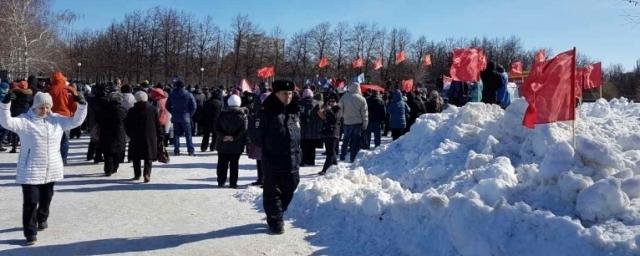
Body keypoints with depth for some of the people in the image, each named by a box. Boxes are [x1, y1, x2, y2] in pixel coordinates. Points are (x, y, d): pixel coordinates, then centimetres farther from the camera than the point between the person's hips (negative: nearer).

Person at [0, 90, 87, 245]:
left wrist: (81, 105, -10)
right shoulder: (25, 121, -9)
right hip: (31, 171, -4)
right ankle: (30, 232, 4)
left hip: (51, 170, 5)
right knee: (31, 201, -5)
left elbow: (76, 121, 5)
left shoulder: (57, 120, 4)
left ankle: (42, 219, 46)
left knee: (46, 199, 21)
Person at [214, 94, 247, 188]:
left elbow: (217, 128, -6)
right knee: (234, 164, 5)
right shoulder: (242, 115, -5)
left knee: (222, 163, 12)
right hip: (237, 145, -1)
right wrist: (234, 137, -13)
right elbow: (244, 130, -13)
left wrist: (223, 136, -10)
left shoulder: (222, 114, -1)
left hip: (223, 144, 1)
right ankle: (233, 183, 6)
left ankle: (221, 181, 17)